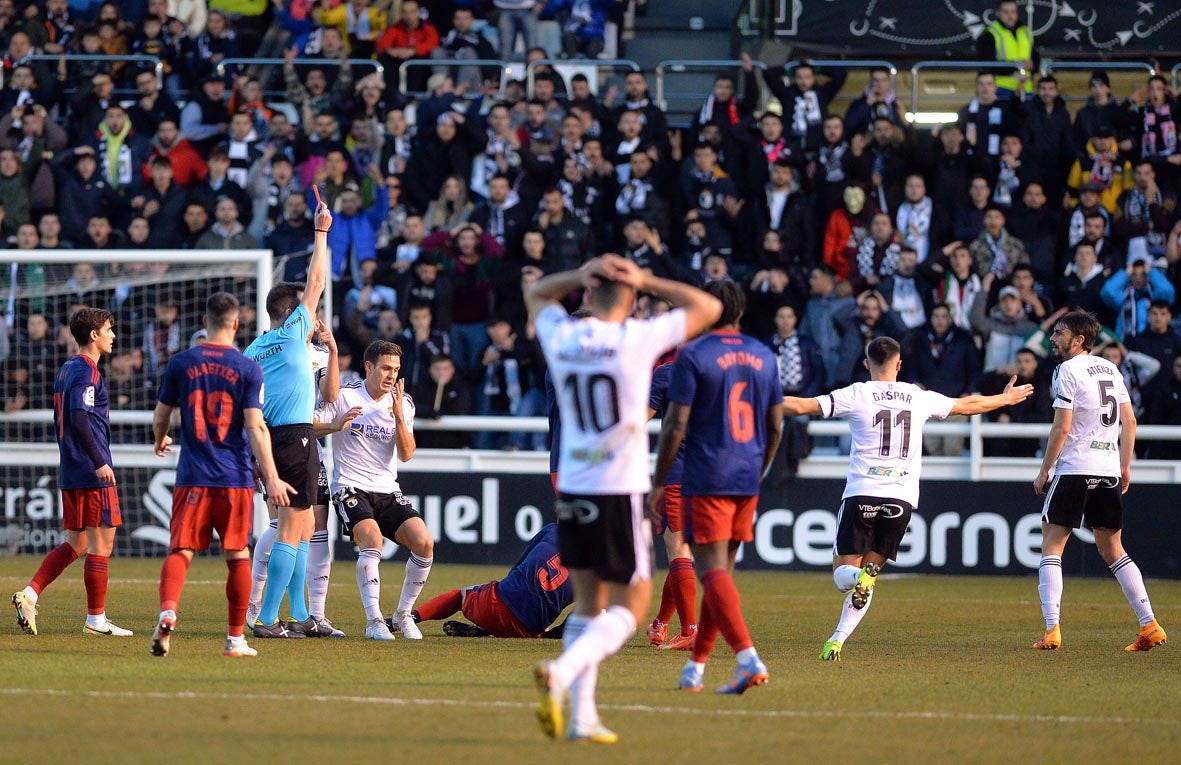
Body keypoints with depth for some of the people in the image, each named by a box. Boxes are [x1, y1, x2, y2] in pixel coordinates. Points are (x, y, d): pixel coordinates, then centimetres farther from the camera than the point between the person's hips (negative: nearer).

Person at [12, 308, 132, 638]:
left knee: (75, 543, 14)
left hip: (70, 471, 9)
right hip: (92, 474, -9)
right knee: (102, 542, -3)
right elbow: (79, 419, -23)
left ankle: (29, 594, 2)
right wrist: (99, 462, -23)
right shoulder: (87, 372, -12)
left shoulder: (66, 370, 17)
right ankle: (96, 618, 0)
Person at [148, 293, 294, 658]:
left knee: (180, 550, -2)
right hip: (235, 478, -1)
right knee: (238, 555, 9)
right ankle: (236, 638, 12)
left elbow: (160, 416, 12)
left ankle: (167, 612, -29)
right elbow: (256, 427, -9)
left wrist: (161, 441, 35)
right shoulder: (248, 368, -3)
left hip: (192, 477, 1)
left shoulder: (181, 363, 3)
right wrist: (272, 478, -9)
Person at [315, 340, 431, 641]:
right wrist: (336, 426, -22)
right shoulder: (344, 396, -3)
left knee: (424, 542, -15)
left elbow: (406, 455, 0)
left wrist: (398, 415, -13)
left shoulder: (403, 403, 8)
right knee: (372, 539, -31)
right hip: (351, 489, -4)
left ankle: (403, 615, 2)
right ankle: (373, 621, -28)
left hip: (388, 491, 4)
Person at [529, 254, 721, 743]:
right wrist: (646, 281, 6)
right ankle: (562, 673, -22)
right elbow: (707, 307, 3)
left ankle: (582, 716, 8)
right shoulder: (638, 338, -10)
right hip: (621, 489, -5)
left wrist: (582, 275, 7)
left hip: (572, 489, 5)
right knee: (629, 607, 2)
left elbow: (535, 295, 25)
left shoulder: (561, 337, 1)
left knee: (588, 606, 14)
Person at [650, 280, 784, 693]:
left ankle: (749, 658, -25)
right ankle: (695, 666, 18)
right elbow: (775, 427, 14)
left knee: (712, 571, -9)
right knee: (721, 570, 14)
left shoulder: (692, 357, -8)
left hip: (706, 480, -6)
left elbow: (675, 427, -10)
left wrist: (657, 483, -2)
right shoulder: (764, 357, 9)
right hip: (747, 481, 6)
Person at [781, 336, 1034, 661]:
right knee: (870, 570, 12)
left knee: (844, 575, 3)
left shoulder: (856, 395, 1)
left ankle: (861, 577, -33)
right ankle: (839, 640, -2)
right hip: (902, 499, 3)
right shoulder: (919, 398, 10)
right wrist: (1006, 399, 43)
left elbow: (802, 405, -2)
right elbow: (968, 405, 25)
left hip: (862, 493, -3)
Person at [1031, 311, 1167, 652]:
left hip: (1074, 469, -7)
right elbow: (1129, 422, 14)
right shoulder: (1110, 369, 14)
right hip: (1109, 469, 7)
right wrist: (1125, 466, 19)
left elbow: (1062, 427, -13)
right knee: (1112, 550, 15)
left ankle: (1052, 630, -13)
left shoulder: (1068, 371, -8)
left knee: (1051, 546, -2)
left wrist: (1044, 470, -6)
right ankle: (1150, 626, 7)